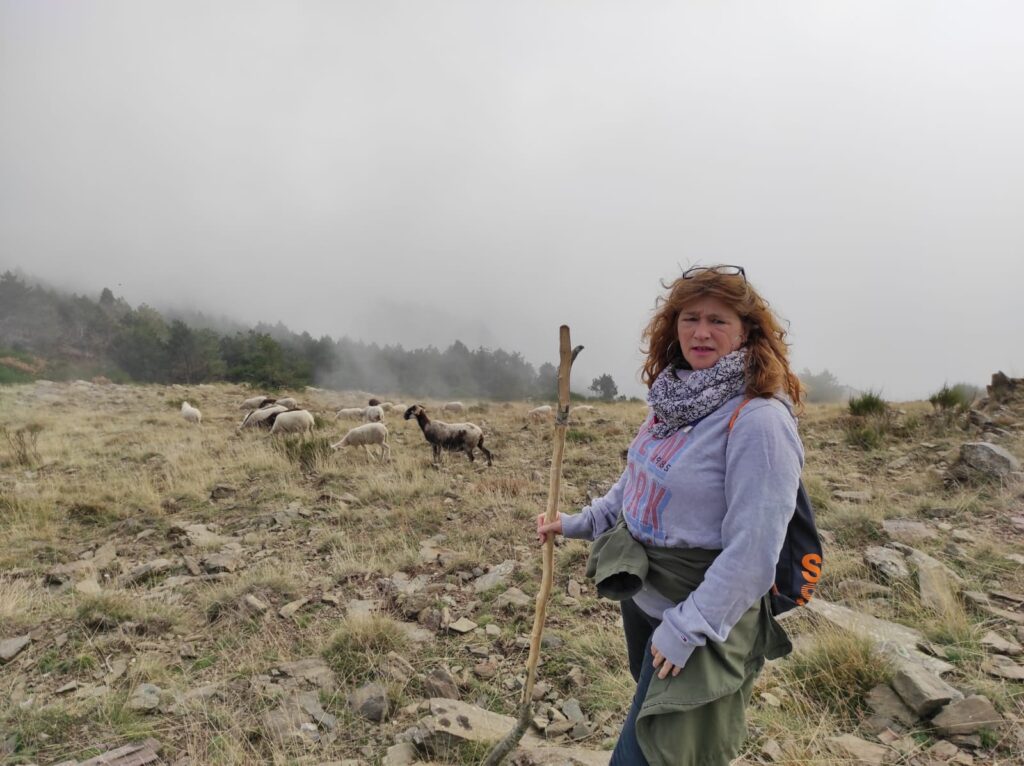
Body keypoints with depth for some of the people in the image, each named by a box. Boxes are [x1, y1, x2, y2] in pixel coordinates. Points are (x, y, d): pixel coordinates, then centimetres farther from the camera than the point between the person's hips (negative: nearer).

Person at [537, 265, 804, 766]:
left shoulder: (759, 419, -25)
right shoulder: (675, 399, 0)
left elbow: (752, 552, -26)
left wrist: (687, 628, -22)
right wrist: (579, 523, 15)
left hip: (704, 611, -8)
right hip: (640, 592, 8)